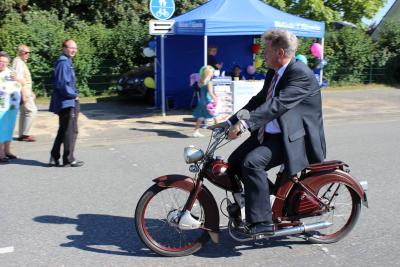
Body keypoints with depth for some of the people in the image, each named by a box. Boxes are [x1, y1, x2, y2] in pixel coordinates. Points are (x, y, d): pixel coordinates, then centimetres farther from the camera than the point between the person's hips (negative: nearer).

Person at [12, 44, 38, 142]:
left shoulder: (22, 62, 18)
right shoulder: (18, 62, -14)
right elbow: (18, 79, -22)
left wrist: (30, 92, 25)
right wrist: (23, 94, -25)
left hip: (26, 91, 10)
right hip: (23, 91, -10)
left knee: (24, 112, 13)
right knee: (31, 110, -11)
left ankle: (22, 135, 18)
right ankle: (24, 134, -7)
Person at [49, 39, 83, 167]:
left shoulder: (67, 62, 15)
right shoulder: (63, 63, -16)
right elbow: (62, 84, -23)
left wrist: (73, 94, 9)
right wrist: (74, 95, -13)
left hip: (66, 102, 10)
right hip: (67, 102, -10)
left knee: (63, 131, 15)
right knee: (71, 131, -1)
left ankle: (54, 158, 20)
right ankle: (68, 159, 8)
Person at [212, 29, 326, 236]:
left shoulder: (301, 74, -18)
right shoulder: (273, 73, 13)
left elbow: (278, 104, -29)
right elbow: (258, 101, 14)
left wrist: (244, 124, -36)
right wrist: (230, 122, 5)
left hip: (292, 138, -9)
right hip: (268, 133, 9)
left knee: (252, 162, -27)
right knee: (234, 162, 2)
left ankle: (262, 223, -18)